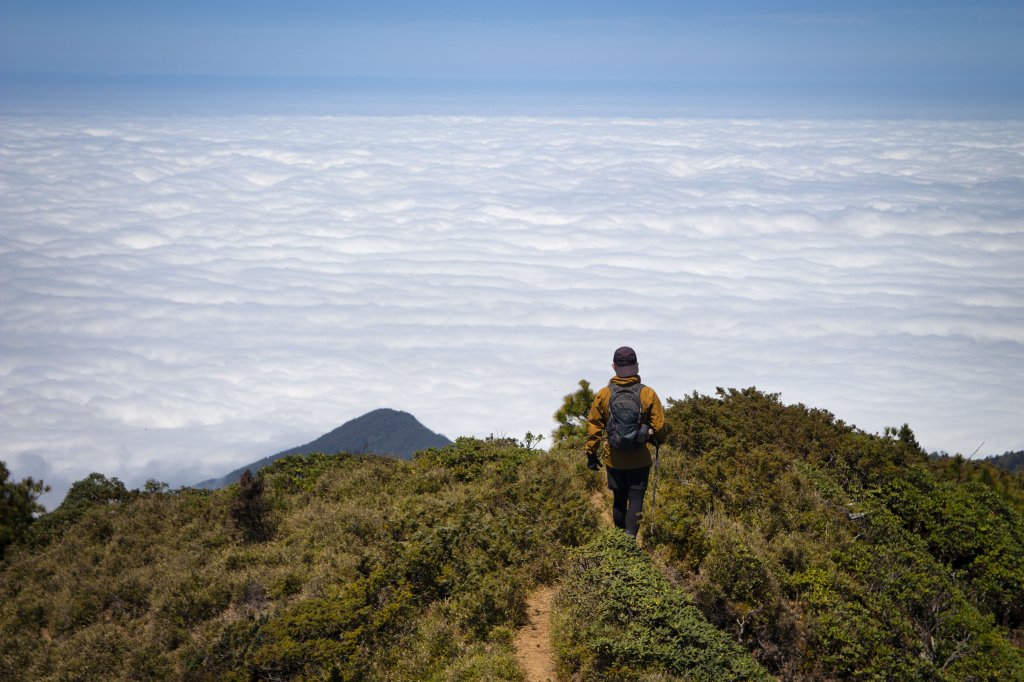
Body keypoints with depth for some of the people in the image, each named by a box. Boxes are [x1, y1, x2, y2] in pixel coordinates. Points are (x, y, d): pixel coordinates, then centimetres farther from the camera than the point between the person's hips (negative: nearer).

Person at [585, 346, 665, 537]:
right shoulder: (648, 394, -9)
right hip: (640, 459, -2)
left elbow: (593, 426, -2)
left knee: (618, 499, 17)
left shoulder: (603, 395, -6)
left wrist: (591, 453, 9)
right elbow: (659, 425, -4)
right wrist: (655, 439, 19)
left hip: (614, 459, 2)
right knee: (636, 499, 3)